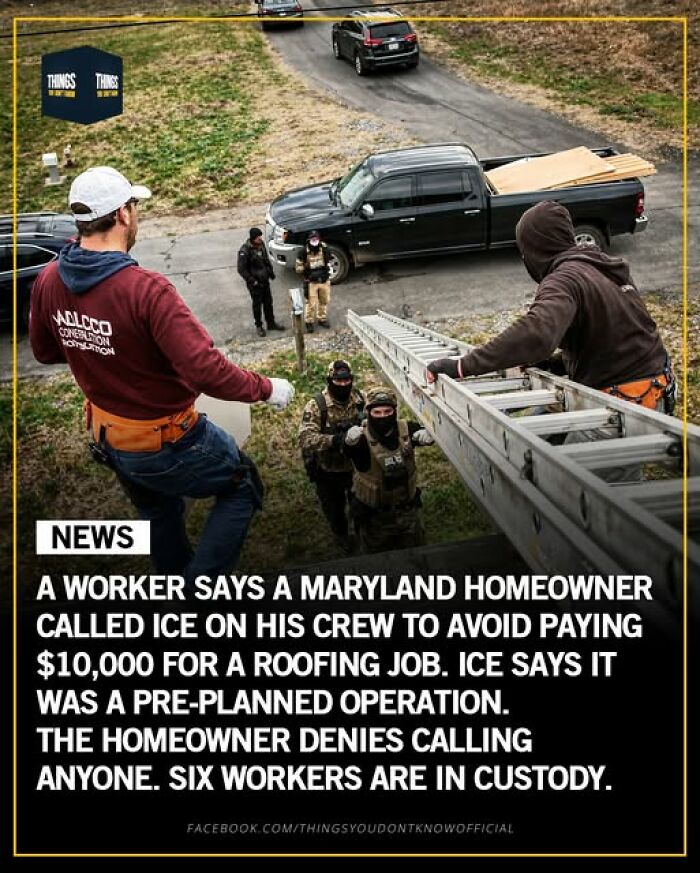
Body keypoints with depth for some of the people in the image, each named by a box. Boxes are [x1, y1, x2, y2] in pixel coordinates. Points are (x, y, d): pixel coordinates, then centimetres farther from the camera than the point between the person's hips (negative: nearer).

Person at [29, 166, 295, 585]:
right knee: (243, 486, 19)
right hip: (168, 443, -7)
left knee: (159, 516, 31)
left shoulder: (49, 281, -9)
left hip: (109, 439, 7)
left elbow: (45, 351, 8)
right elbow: (207, 371, -33)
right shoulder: (146, 289, -32)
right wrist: (266, 388, -18)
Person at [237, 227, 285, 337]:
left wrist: (271, 271, 10)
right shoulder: (244, 250, -22)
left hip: (265, 280, 6)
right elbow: (241, 269, -18)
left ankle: (271, 323, 30)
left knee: (268, 302, 16)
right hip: (254, 283, -6)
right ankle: (259, 326, 22)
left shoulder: (261, 244, -1)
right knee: (257, 304, 7)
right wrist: (252, 280, -20)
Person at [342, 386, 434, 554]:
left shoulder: (406, 429, -11)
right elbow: (348, 451, -42)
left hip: (407, 508, 3)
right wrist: (350, 442, -68)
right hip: (374, 514, -3)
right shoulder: (362, 437, -24)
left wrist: (427, 433, -42)